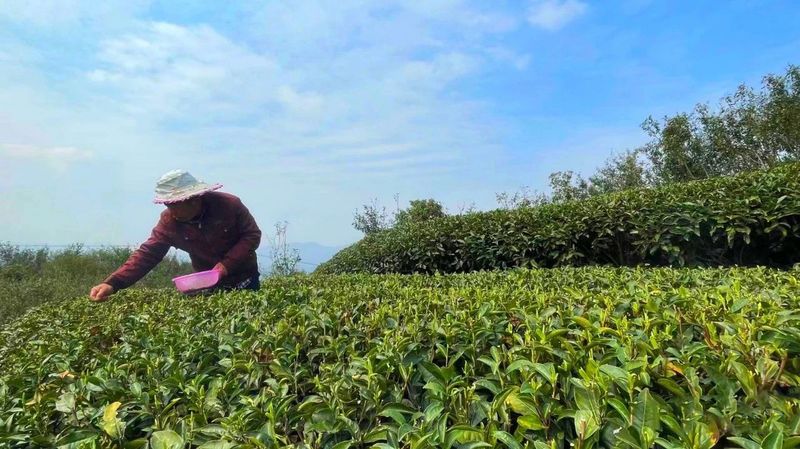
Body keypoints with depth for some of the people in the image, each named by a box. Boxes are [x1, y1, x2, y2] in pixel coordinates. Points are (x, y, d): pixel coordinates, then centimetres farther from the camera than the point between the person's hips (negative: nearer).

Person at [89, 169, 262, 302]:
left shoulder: (229, 204, -24)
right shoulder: (169, 221, -15)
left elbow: (253, 235, -18)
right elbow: (146, 254, -18)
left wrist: (225, 266, -27)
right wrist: (112, 283, -31)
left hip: (244, 280, -2)